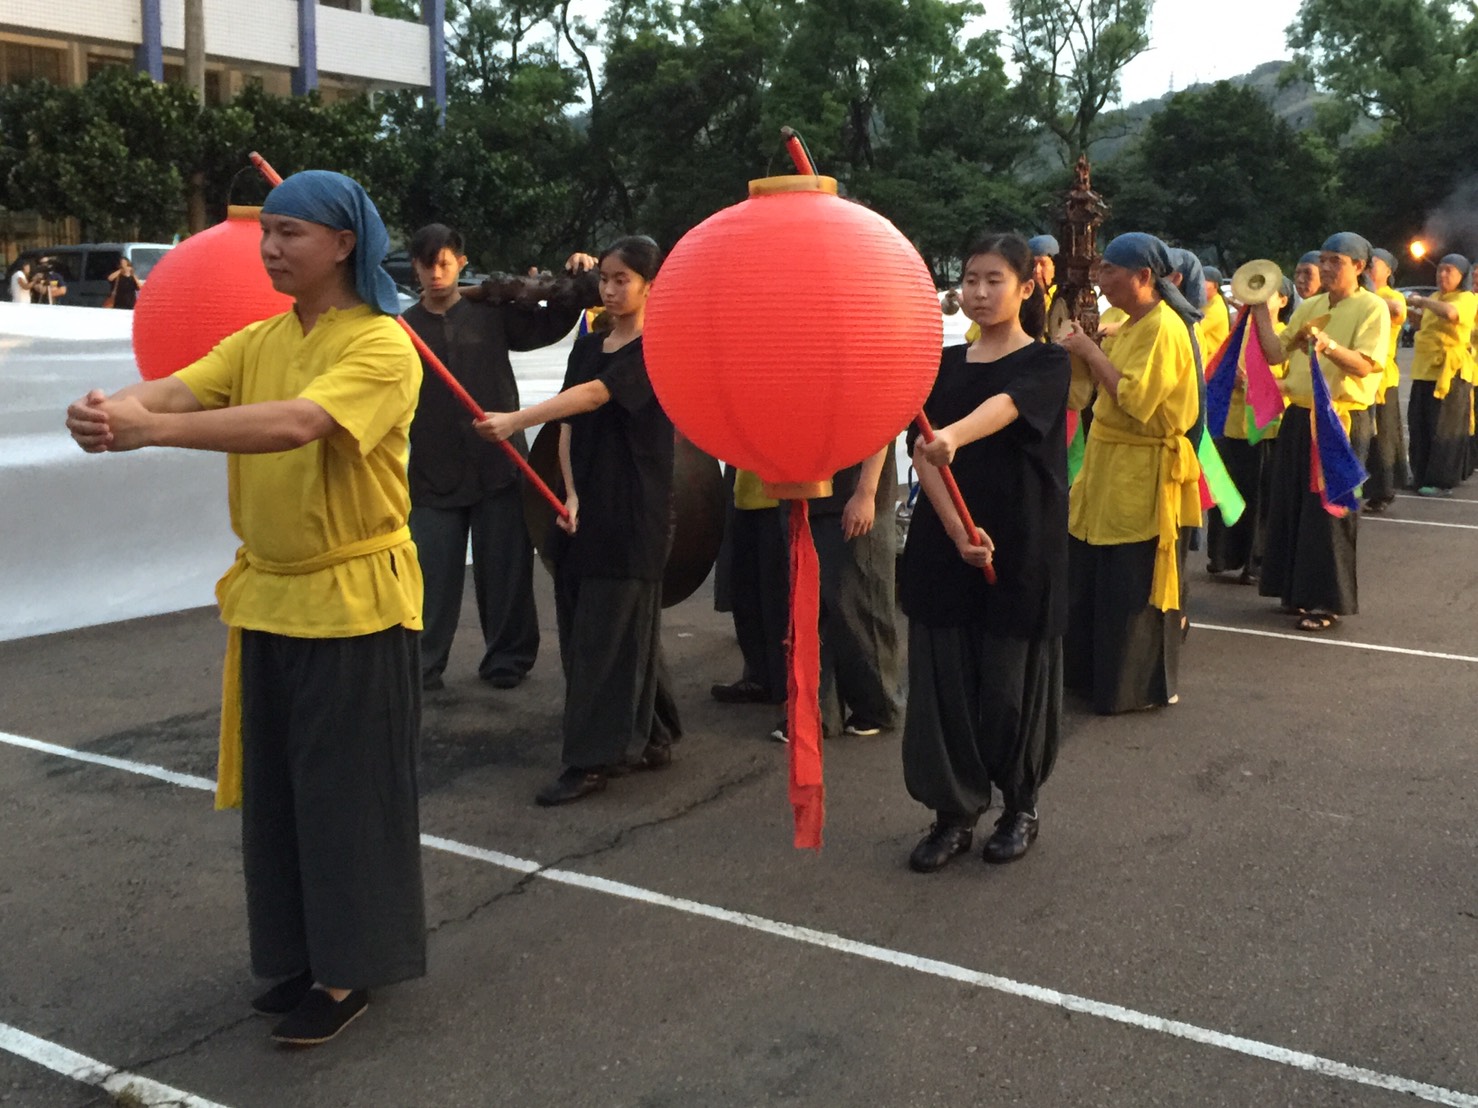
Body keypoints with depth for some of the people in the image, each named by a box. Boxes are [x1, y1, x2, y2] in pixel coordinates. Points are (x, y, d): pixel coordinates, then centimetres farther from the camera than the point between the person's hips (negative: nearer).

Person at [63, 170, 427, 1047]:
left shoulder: (382, 346, -13)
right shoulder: (257, 342, 9)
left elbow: (296, 423, -30)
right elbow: (176, 389, -7)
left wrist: (151, 431, -36)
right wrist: (112, 409, -30)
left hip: (354, 599, -7)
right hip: (268, 595, 7)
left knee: (348, 789, 2)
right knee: (280, 789, 14)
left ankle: (349, 973, 16)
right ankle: (305, 953, 29)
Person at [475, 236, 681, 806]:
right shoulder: (586, 347, 13)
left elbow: (594, 395, -25)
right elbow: (570, 427, 9)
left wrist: (515, 420, -35)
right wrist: (571, 496, -6)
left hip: (634, 513, -7)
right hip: (585, 508, 7)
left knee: (606, 632, -7)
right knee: (604, 627, 10)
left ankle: (592, 760, -2)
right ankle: (650, 737, 24)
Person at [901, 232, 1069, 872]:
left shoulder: (1046, 363, -2)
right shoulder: (944, 364, 9)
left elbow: (1005, 405, -26)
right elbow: (922, 453, -2)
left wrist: (953, 436, -47)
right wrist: (956, 527, -17)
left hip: (1021, 546, -3)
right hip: (942, 540, 4)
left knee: (1011, 679, 1)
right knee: (944, 677, 2)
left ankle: (1020, 806, 23)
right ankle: (955, 812, 16)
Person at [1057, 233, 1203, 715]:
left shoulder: (1163, 328, -16)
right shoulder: (1131, 326, 14)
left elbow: (1135, 399, -25)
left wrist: (1092, 352, -17)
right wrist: (1083, 353, 3)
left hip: (1143, 475, -9)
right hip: (1110, 467, 10)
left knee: (1134, 587, -1)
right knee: (1090, 578, 14)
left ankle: (1144, 687, 13)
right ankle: (1091, 671, 27)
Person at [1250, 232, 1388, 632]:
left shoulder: (1372, 308, -6)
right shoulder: (1309, 306, 13)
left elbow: (1365, 364, -19)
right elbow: (1276, 354, 8)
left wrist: (1328, 346, -36)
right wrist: (1260, 312, 0)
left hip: (1342, 419, -6)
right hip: (1299, 416, 6)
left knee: (1329, 510, -3)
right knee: (1290, 504, 9)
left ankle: (1327, 601, 6)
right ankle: (1296, 589, 21)